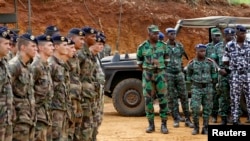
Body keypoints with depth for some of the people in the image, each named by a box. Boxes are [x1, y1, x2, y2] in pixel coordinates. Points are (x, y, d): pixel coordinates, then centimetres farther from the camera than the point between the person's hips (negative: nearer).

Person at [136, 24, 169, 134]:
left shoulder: (163, 45, 0)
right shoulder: (142, 47, -4)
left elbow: (166, 59, 10)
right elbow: (139, 61, 9)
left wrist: (162, 70, 11)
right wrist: (145, 72, 10)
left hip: (160, 74, 1)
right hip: (148, 74, 0)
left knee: (163, 98, -2)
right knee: (148, 99, 1)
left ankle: (164, 124, 4)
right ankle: (151, 124, 9)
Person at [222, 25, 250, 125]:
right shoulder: (230, 45, -1)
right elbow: (225, 61, 4)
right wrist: (234, 65, 4)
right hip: (235, 75, -1)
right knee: (235, 99, 3)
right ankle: (235, 120, 8)